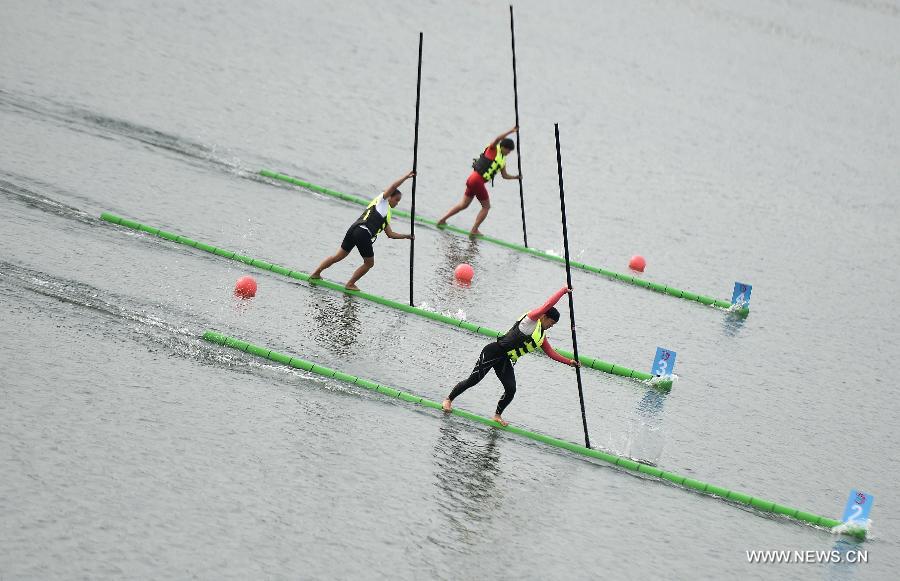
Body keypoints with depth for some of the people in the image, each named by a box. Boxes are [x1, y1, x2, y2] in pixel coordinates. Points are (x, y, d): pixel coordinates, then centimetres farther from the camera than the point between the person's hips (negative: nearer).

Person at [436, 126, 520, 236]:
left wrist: (516, 177, 14)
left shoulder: (503, 160, 18)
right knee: (486, 206, 1)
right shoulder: (493, 149, -6)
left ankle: (442, 220, 20)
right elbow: (498, 139, -25)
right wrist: (511, 131, -24)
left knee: (464, 204, 16)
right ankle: (474, 230, 3)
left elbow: (505, 176, 24)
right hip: (477, 180, -9)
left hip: (472, 179, 9)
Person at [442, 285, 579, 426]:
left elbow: (551, 353, 21)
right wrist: (564, 290, -12)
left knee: (511, 390, -4)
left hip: (505, 361, 8)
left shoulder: (542, 336, 15)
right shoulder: (532, 318, -10)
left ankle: (498, 416, 16)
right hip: (494, 352, -8)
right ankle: (449, 399, 13)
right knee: (473, 379, -5)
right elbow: (548, 304, -20)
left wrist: (569, 362, 14)